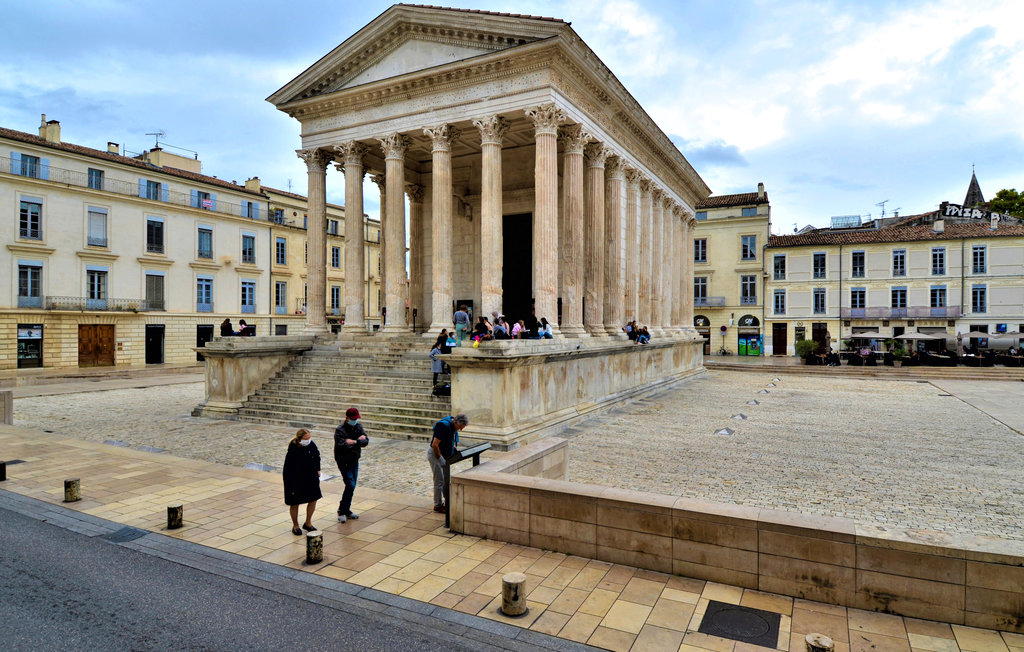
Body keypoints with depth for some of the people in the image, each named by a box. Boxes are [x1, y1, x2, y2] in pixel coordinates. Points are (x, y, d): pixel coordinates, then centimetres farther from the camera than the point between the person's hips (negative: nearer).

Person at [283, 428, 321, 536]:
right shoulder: (292, 451, -27)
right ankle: (295, 526, 32)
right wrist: (291, 487, -19)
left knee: (313, 500, 11)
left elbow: (317, 456, 11)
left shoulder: (311, 445, -12)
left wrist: (317, 470, 13)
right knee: (294, 504, 11)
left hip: (310, 478, 5)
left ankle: (308, 523, 31)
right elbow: (288, 470, -21)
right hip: (296, 480, -5)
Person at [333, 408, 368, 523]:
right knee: (350, 485, -13)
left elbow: (365, 441, -7)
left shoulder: (359, 427, 3)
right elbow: (341, 446, -29)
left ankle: (346, 511, 22)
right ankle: (342, 511, 0)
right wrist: (358, 441, -20)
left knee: (351, 486, 11)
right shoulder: (340, 430, -16)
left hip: (354, 461, 6)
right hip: (344, 461, -6)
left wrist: (353, 442, -21)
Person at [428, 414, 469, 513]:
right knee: (439, 481, -2)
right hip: (435, 455, -9)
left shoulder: (453, 427, 2)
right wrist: (439, 458, -19)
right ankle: (438, 505, 9)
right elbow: (435, 445, -27)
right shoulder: (444, 426, -28)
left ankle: (448, 502, 25)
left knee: (447, 480, 14)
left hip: (445, 455, 9)